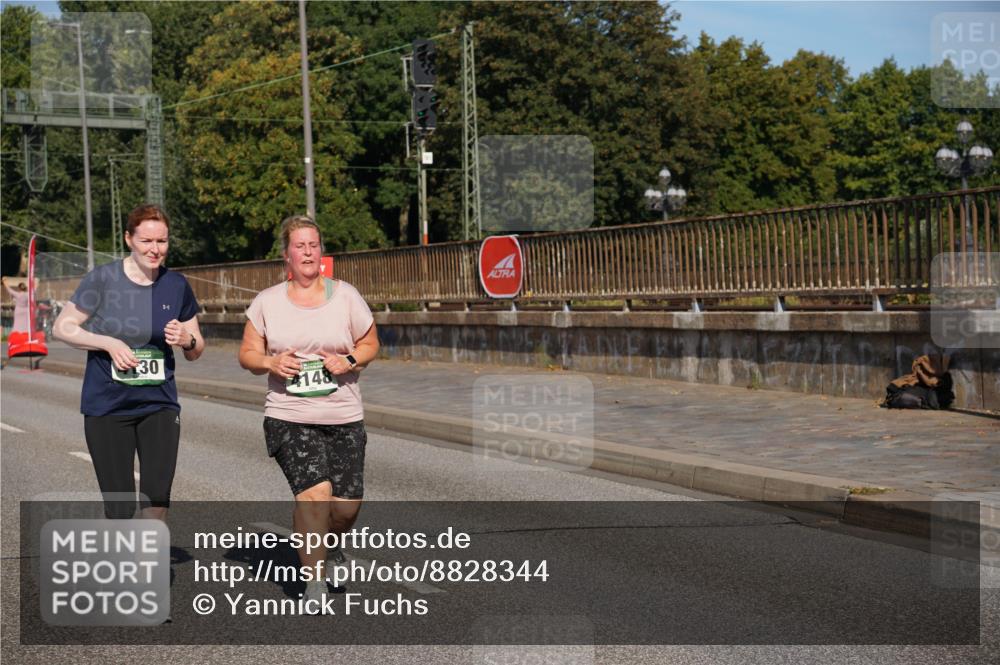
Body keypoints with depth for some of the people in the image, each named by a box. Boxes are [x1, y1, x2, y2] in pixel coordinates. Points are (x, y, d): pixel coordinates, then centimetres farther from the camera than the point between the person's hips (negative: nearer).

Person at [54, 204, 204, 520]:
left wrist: (187, 340, -13)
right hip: (107, 407, -2)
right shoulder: (102, 279, -8)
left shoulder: (176, 285, 2)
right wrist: (109, 343, -17)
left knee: (157, 501, -5)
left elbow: (196, 350, 10)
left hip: (160, 406, 2)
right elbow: (62, 328, -3)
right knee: (120, 509, 1)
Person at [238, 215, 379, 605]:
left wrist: (350, 360, -9)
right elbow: (247, 354, 11)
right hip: (289, 417, -1)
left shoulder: (345, 295, 4)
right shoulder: (267, 302, 5)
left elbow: (370, 344, 12)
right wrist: (271, 362, -11)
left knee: (347, 505, -1)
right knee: (315, 491, -20)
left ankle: (321, 547, 34)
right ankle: (315, 583, -11)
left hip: (344, 417, 2)